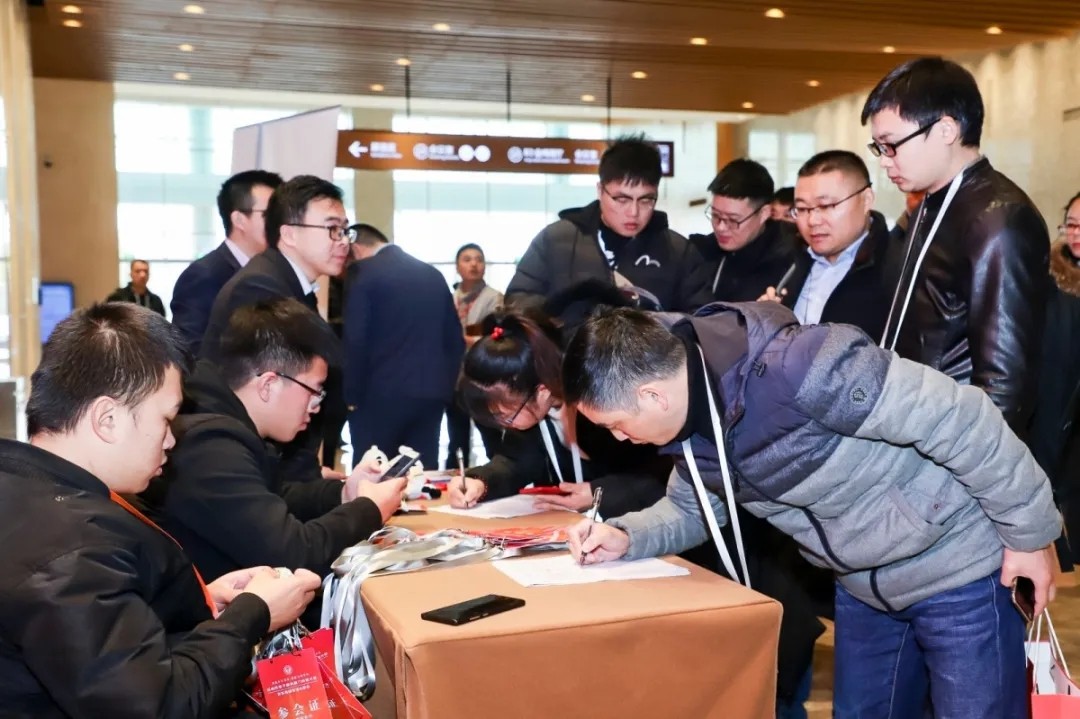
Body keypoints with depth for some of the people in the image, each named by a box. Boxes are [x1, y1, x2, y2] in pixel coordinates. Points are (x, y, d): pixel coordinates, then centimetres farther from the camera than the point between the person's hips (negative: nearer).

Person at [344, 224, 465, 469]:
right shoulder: (433, 274, 14)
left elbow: (355, 341, -12)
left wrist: (353, 396, -5)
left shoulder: (362, 272, -4)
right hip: (431, 392, 6)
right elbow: (455, 339, 13)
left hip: (381, 394, -5)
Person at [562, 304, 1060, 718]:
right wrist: (625, 537, -9)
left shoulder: (793, 370, -36)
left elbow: (961, 418, -29)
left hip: (956, 570, -7)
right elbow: (690, 508, 10)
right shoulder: (690, 425, -8)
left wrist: (1028, 532, -19)